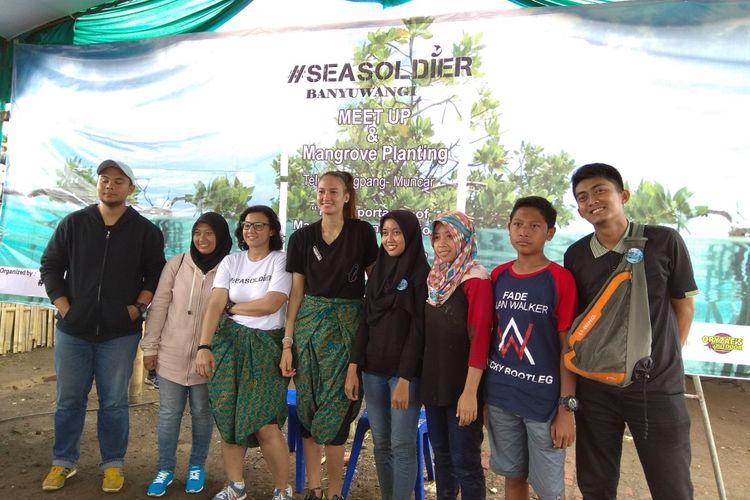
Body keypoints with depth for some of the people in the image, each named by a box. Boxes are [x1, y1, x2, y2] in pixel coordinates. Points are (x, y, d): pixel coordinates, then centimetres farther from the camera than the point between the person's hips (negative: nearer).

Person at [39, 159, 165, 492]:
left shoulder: (145, 230, -1)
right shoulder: (73, 223, 3)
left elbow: (156, 274, 3)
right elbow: (50, 265, 7)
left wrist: (137, 307, -7)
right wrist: (64, 308, -1)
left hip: (120, 333, -2)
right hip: (72, 330, 2)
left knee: (114, 402, 7)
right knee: (69, 399, 13)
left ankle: (113, 464, 22)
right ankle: (63, 462, 30)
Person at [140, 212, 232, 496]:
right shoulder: (176, 264, -3)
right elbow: (158, 307, 1)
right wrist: (150, 347, 2)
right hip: (172, 355, 1)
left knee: (202, 414, 13)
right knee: (168, 414, 12)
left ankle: (197, 467, 32)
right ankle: (165, 468, 30)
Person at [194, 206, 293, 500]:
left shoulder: (281, 261, -4)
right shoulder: (231, 262, 7)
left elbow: (271, 304, -15)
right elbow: (214, 305, -2)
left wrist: (230, 307, -2)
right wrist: (204, 347, -13)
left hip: (265, 345, -4)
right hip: (228, 342, 4)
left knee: (265, 426, -9)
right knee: (227, 420, 7)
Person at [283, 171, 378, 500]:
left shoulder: (362, 232, -2)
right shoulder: (302, 237, 4)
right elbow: (296, 292, 4)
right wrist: (287, 343, 0)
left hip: (347, 327, -2)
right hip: (308, 325, 3)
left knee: (335, 410, -1)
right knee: (308, 408, 8)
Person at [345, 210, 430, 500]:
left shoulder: (422, 274, -7)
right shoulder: (378, 271, 10)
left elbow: (418, 330, -12)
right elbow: (365, 322, 9)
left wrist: (404, 378, -16)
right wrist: (353, 367, 3)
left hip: (405, 371, -5)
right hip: (373, 369, 5)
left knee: (402, 445, 3)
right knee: (381, 444, 13)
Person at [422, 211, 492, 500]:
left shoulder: (476, 280, -13)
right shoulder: (436, 279, 8)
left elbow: (480, 337, -18)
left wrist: (470, 391, -20)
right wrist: (424, 375, 11)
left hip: (461, 385, -7)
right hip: (433, 380, 7)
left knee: (465, 462, 5)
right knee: (441, 454, 19)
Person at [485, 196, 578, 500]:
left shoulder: (561, 279, -10)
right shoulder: (498, 276, 3)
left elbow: (568, 347, -9)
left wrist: (567, 407, -10)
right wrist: (481, 390, 10)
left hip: (544, 401, -4)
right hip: (499, 397, 4)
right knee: (513, 476, 18)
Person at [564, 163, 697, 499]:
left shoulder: (664, 242, -8)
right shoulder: (575, 255, -1)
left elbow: (683, 305, 2)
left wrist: (665, 360, 5)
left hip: (657, 386, -2)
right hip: (594, 386, 2)